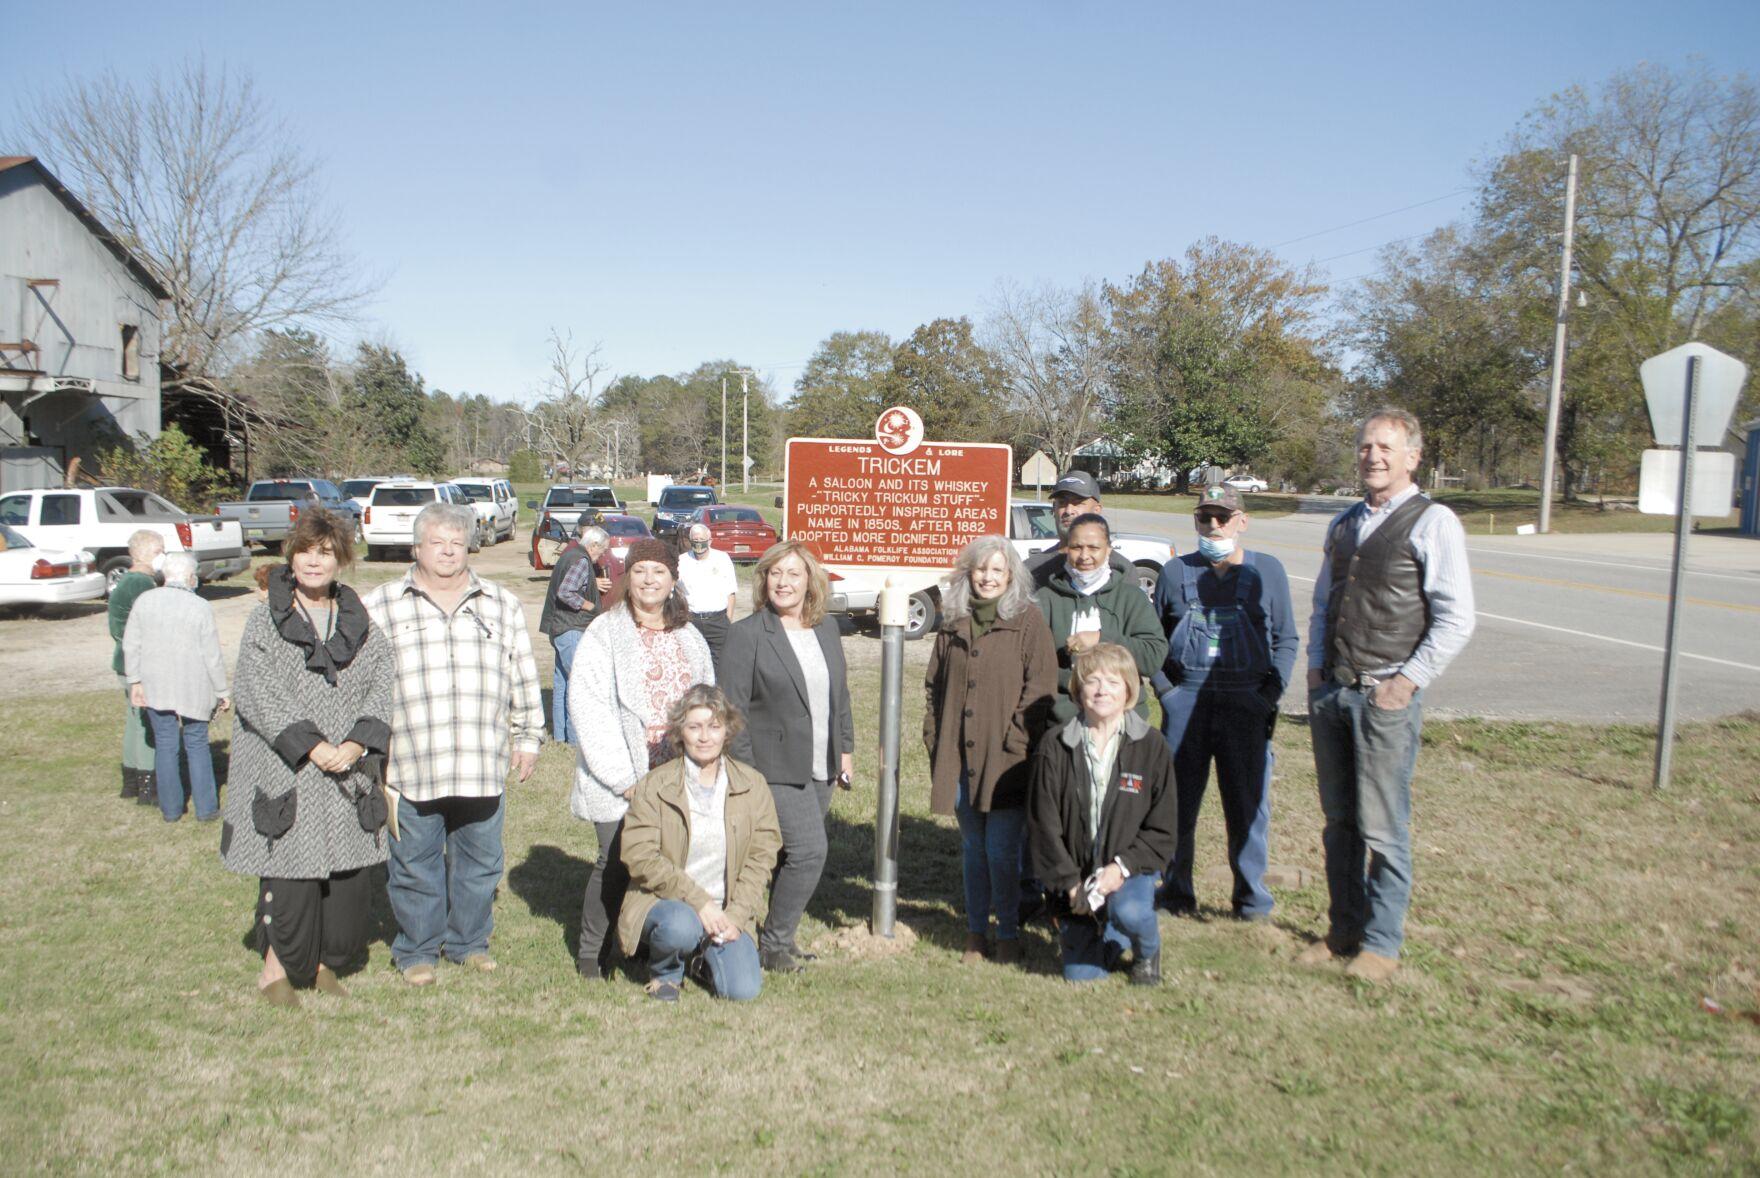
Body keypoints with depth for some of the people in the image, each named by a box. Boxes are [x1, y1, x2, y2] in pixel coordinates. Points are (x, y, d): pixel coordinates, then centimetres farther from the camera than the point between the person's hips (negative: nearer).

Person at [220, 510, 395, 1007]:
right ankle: (277, 966, 23)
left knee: (350, 881, 6)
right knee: (290, 876, -1)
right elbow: (254, 692, -9)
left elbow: (383, 683, 1)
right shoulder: (265, 621, 1)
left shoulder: (360, 622, 10)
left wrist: (357, 743, -14)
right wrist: (311, 746, -18)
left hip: (348, 778, 3)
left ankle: (325, 962, 28)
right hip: (285, 776, -3)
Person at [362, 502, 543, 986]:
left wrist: (527, 737, 11)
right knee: (414, 865, 7)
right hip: (409, 768, -2)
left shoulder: (502, 605, 12)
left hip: (482, 766, 2)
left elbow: (524, 679, 15)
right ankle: (417, 950, 24)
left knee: (480, 863, 11)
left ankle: (470, 941, 29)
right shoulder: (380, 607, 6)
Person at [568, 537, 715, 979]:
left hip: (676, 778, 4)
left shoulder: (690, 639, 14)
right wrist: (623, 777, -13)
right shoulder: (604, 635, -2)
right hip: (619, 782, -4)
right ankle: (593, 953, 16)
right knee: (616, 863, -3)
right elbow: (589, 711, -9)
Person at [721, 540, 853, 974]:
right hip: (775, 768, -6)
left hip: (820, 768, 6)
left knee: (792, 855, 12)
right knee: (809, 850, -12)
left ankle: (779, 937, 26)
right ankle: (774, 943, 5)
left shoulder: (827, 628, 10)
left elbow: (840, 693, 18)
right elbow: (733, 706, -10)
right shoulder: (747, 633, -9)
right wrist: (743, 770, -13)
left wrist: (845, 749, 15)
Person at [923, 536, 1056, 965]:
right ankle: (975, 931, 26)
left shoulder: (1028, 621, -2)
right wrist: (934, 736, 5)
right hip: (960, 757, 4)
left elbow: (1040, 686, -7)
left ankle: (1008, 934, 15)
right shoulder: (954, 621, 10)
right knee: (972, 848, 14)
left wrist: (1017, 741, -12)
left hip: (1007, 760, -4)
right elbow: (934, 684, 15)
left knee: (1001, 850, -2)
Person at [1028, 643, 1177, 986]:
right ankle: (1112, 939, 35)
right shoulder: (1055, 746, -7)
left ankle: (1148, 953, 4)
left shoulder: (1151, 746, -7)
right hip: (1077, 875, 1)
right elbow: (1044, 824, -5)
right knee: (1081, 975, -1)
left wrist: (1123, 866, -18)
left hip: (1130, 871, -1)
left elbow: (1162, 829, -5)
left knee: (1127, 910, -33)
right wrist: (1070, 884, -11)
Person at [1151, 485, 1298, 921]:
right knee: (1177, 801, 5)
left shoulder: (1267, 571, 7)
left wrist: (1271, 693, -2)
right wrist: (1164, 689, 1)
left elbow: (1286, 639, 9)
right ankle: (1176, 890, 18)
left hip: (1246, 703, -1)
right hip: (1185, 701, 1)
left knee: (1249, 803, 2)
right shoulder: (1176, 572, 9)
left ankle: (1252, 896, 15)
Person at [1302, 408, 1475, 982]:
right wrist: (1316, 668, 11)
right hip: (1329, 691, 6)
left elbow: (1456, 619, -10)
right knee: (1339, 821, 12)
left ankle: (1381, 944, 13)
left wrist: (1408, 681, -13)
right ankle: (1343, 930, 24)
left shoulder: (1433, 523, -5)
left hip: (1386, 696, -6)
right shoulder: (1343, 524, 15)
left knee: (1381, 828, -1)